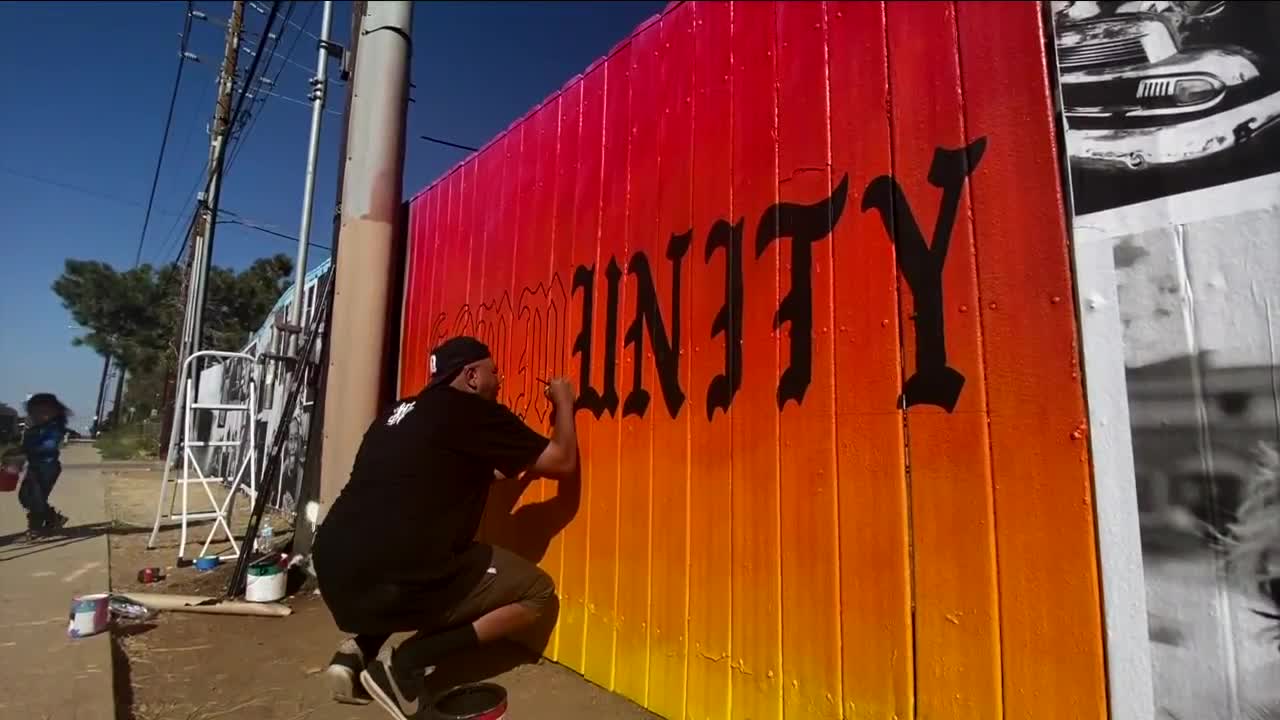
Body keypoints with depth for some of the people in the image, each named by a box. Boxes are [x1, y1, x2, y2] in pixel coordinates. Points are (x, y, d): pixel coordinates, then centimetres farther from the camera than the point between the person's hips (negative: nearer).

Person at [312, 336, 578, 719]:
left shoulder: (398, 414, 18)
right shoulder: (476, 414, -5)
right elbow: (562, 461, 0)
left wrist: (492, 470, 35)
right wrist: (564, 403, 15)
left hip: (335, 572, 8)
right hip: (394, 580, -8)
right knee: (536, 591, 6)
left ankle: (360, 649, 16)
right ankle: (406, 661, -2)